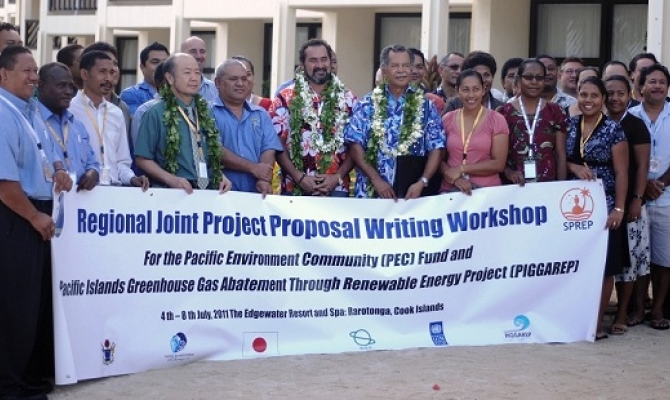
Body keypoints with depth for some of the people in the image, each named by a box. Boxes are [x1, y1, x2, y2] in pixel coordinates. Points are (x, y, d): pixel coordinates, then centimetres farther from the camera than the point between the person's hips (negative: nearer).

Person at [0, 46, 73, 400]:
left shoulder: (30, 110, 12)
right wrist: (35, 217, -17)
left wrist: (58, 168, 3)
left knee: (41, 300, 17)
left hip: (38, 215, 10)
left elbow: (47, 150, 26)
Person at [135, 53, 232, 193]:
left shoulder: (204, 111, 15)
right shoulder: (156, 114, -1)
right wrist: (171, 179, -13)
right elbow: (142, 159, -1)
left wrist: (220, 176, 3)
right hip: (173, 192, -3)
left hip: (209, 191, 4)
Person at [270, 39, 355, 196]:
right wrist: (299, 177, -11)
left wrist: (338, 177, -7)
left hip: (336, 189, 1)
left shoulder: (347, 99, 8)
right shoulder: (285, 99, 3)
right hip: (294, 189, -1)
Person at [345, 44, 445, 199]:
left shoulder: (425, 106, 6)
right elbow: (355, 145, -2)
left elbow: (436, 148, 3)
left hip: (411, 194, 1)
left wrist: (422, 182, -10)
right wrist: (376, 180, -11)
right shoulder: (366, 104, 3)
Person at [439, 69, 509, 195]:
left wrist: (461, 169, -10)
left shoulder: (496, 120, 1)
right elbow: (438, 159, 8)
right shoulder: (447, 120, 8)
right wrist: (455, 178, -10)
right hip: (450, 189, 2)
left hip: (487, 189, -2)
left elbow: (499, 164, -4)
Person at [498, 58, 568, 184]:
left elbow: (561, 154, 6)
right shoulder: (504, 112, 2)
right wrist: (508, 172, -13)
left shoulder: (555, 112, 6)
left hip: (548, 183, 1)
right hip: (514, 185, -1)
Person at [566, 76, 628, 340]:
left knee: (603, 264, -1)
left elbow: (621, 172, -6)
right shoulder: (569, 125, 7)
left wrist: (619, 208, -12)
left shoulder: (613, 129, -4)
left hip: (604, 205, -3)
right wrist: (574, 167, -10)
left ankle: (598, 322, 8)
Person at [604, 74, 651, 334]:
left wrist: (637, 199, -12)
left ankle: (622, 314, 3)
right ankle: (635, 308, 15)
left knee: (628, 254, -3)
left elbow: (642, 166, -6)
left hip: (628, 201, -4)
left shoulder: (635, 125, -2)